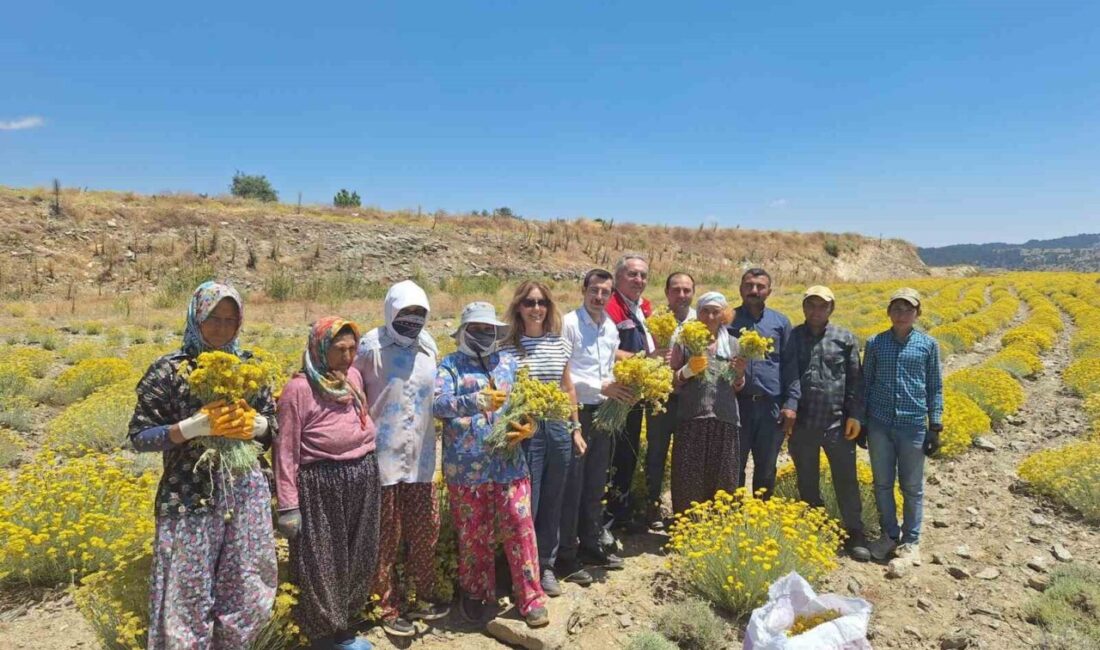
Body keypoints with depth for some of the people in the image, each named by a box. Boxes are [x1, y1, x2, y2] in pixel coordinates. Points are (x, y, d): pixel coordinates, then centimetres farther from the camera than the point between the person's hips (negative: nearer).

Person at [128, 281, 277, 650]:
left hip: (245, 493, 4)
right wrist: (194, 427, -20)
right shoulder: (168, 370, -5)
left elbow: (272, 428, 11)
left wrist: (253, 423, -11)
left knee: (247, 592, 12)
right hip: (190, 497, -3)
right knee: (188, 596, 5)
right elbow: (138, 437, -5)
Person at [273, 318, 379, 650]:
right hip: (321, 486, -6)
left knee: (357, 559, 17)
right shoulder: (299, 388, -14)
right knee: (322, 562, 6)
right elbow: (286, 451, -13)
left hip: (364, 480, 7)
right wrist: (288, 506, -13)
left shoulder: (354, 376, 4)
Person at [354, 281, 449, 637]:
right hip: (383, 458, -5)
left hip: (421, 457, 5)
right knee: (386, 538, 7)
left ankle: (423, 598, 31)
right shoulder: (372, 344, -10)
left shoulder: (428, 345, 8)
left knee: (425, 531, 14)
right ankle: (389, 608, 22)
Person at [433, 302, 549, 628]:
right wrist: (478, 401, -28)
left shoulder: (508, 362, 11)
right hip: (466, 466, -2)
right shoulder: (450, 364, 1)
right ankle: (475, 594, 33)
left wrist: (528, 426, -11)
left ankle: (530, 598, 17)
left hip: (509, 463, 2)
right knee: (473, 534, 12)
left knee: (520, 527, 2)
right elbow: (438, 404, -14)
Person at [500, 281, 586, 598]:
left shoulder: (559, 343, 7)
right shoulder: (509, 345, -7)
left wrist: (576, 428, 13)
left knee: (553, 502, 14)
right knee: (527, 504, 2)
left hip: (558, 429, 5)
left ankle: (547, 566, 31)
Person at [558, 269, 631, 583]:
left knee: (596, 483, 16)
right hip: (575, 412, -7)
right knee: (571, 486, -1)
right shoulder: (569, 323, -11)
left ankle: (590, 545, 30)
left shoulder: (611, 328, 11)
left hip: (603, 412, 7)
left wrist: (618, 389, -2)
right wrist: (601, 387, -19)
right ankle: (565, 557, 11)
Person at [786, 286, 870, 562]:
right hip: (801, 424, 1)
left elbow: (855, 380, 2)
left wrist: (855, 415, -5)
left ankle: (855, 535, 20)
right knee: (807, 482, 13)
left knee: (846, 480, 5)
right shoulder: (791, 337, 3)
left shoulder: (845, 339, 2)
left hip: (837, 423, -1)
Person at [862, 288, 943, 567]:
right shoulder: (875, 343, 3)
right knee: (882, 484, 10)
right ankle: (890, 535, 27)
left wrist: (935, 426, -1)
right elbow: (865, 384, 8)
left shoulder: (928, 344, 1)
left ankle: (911, 541, 23)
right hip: (879, 424, 1)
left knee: (912, 487, 8)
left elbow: (935, 388, 5)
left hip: (913, 425, -1)